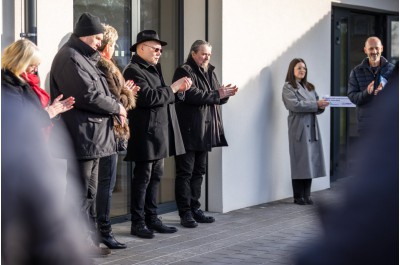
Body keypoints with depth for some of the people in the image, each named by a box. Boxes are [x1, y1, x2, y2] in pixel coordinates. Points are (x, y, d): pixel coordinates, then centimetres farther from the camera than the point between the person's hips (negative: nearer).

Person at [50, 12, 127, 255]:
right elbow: (88, 96, -21)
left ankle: (89, 241, 21)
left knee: (89, 194, 14)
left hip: (92, 137, 11)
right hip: (82, 137, -11)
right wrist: (117, 107, -7)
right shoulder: (70, 58, -13)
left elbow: (97, 91, 23)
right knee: (80, 196, -5)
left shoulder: (84, 59, 20)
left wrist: (114, 108, 4)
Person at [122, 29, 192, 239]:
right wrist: (172, 89, -14)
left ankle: (151, 219, 21)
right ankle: (138, 223, 3)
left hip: (158, 133, 10)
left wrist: (178, 89, 5)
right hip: (146, 133, -10)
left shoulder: (153, 69, 18)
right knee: (143, 178, -4)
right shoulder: (134, 71, -13)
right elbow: (148, 97, -24)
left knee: (155, 176, 13)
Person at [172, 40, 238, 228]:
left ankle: (195, 209, 19)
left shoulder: (209, 72, 19)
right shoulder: (184, 71, -7)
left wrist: (225, 94, -3)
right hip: (188, 132, -8)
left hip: (205, 132, 8)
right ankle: (185, 213, -1)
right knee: (185, 172, -4)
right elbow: (192, 95, -21)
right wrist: (217, 94, -18)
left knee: (198, 172, 12)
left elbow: (217, 98, 19)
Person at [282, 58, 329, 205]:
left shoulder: (309, 87, 20)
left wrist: (321, 106, -8)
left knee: (311, 161, 5)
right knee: (300, 162, -4)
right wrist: (316, 104, -15)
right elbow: (295, 105, -15)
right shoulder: (288, 87, 0)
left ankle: (306, 195, 11)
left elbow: (317, 107, 15)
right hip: (299, 128, -6)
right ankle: (298, 197, 2)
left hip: (312, 128, 6)